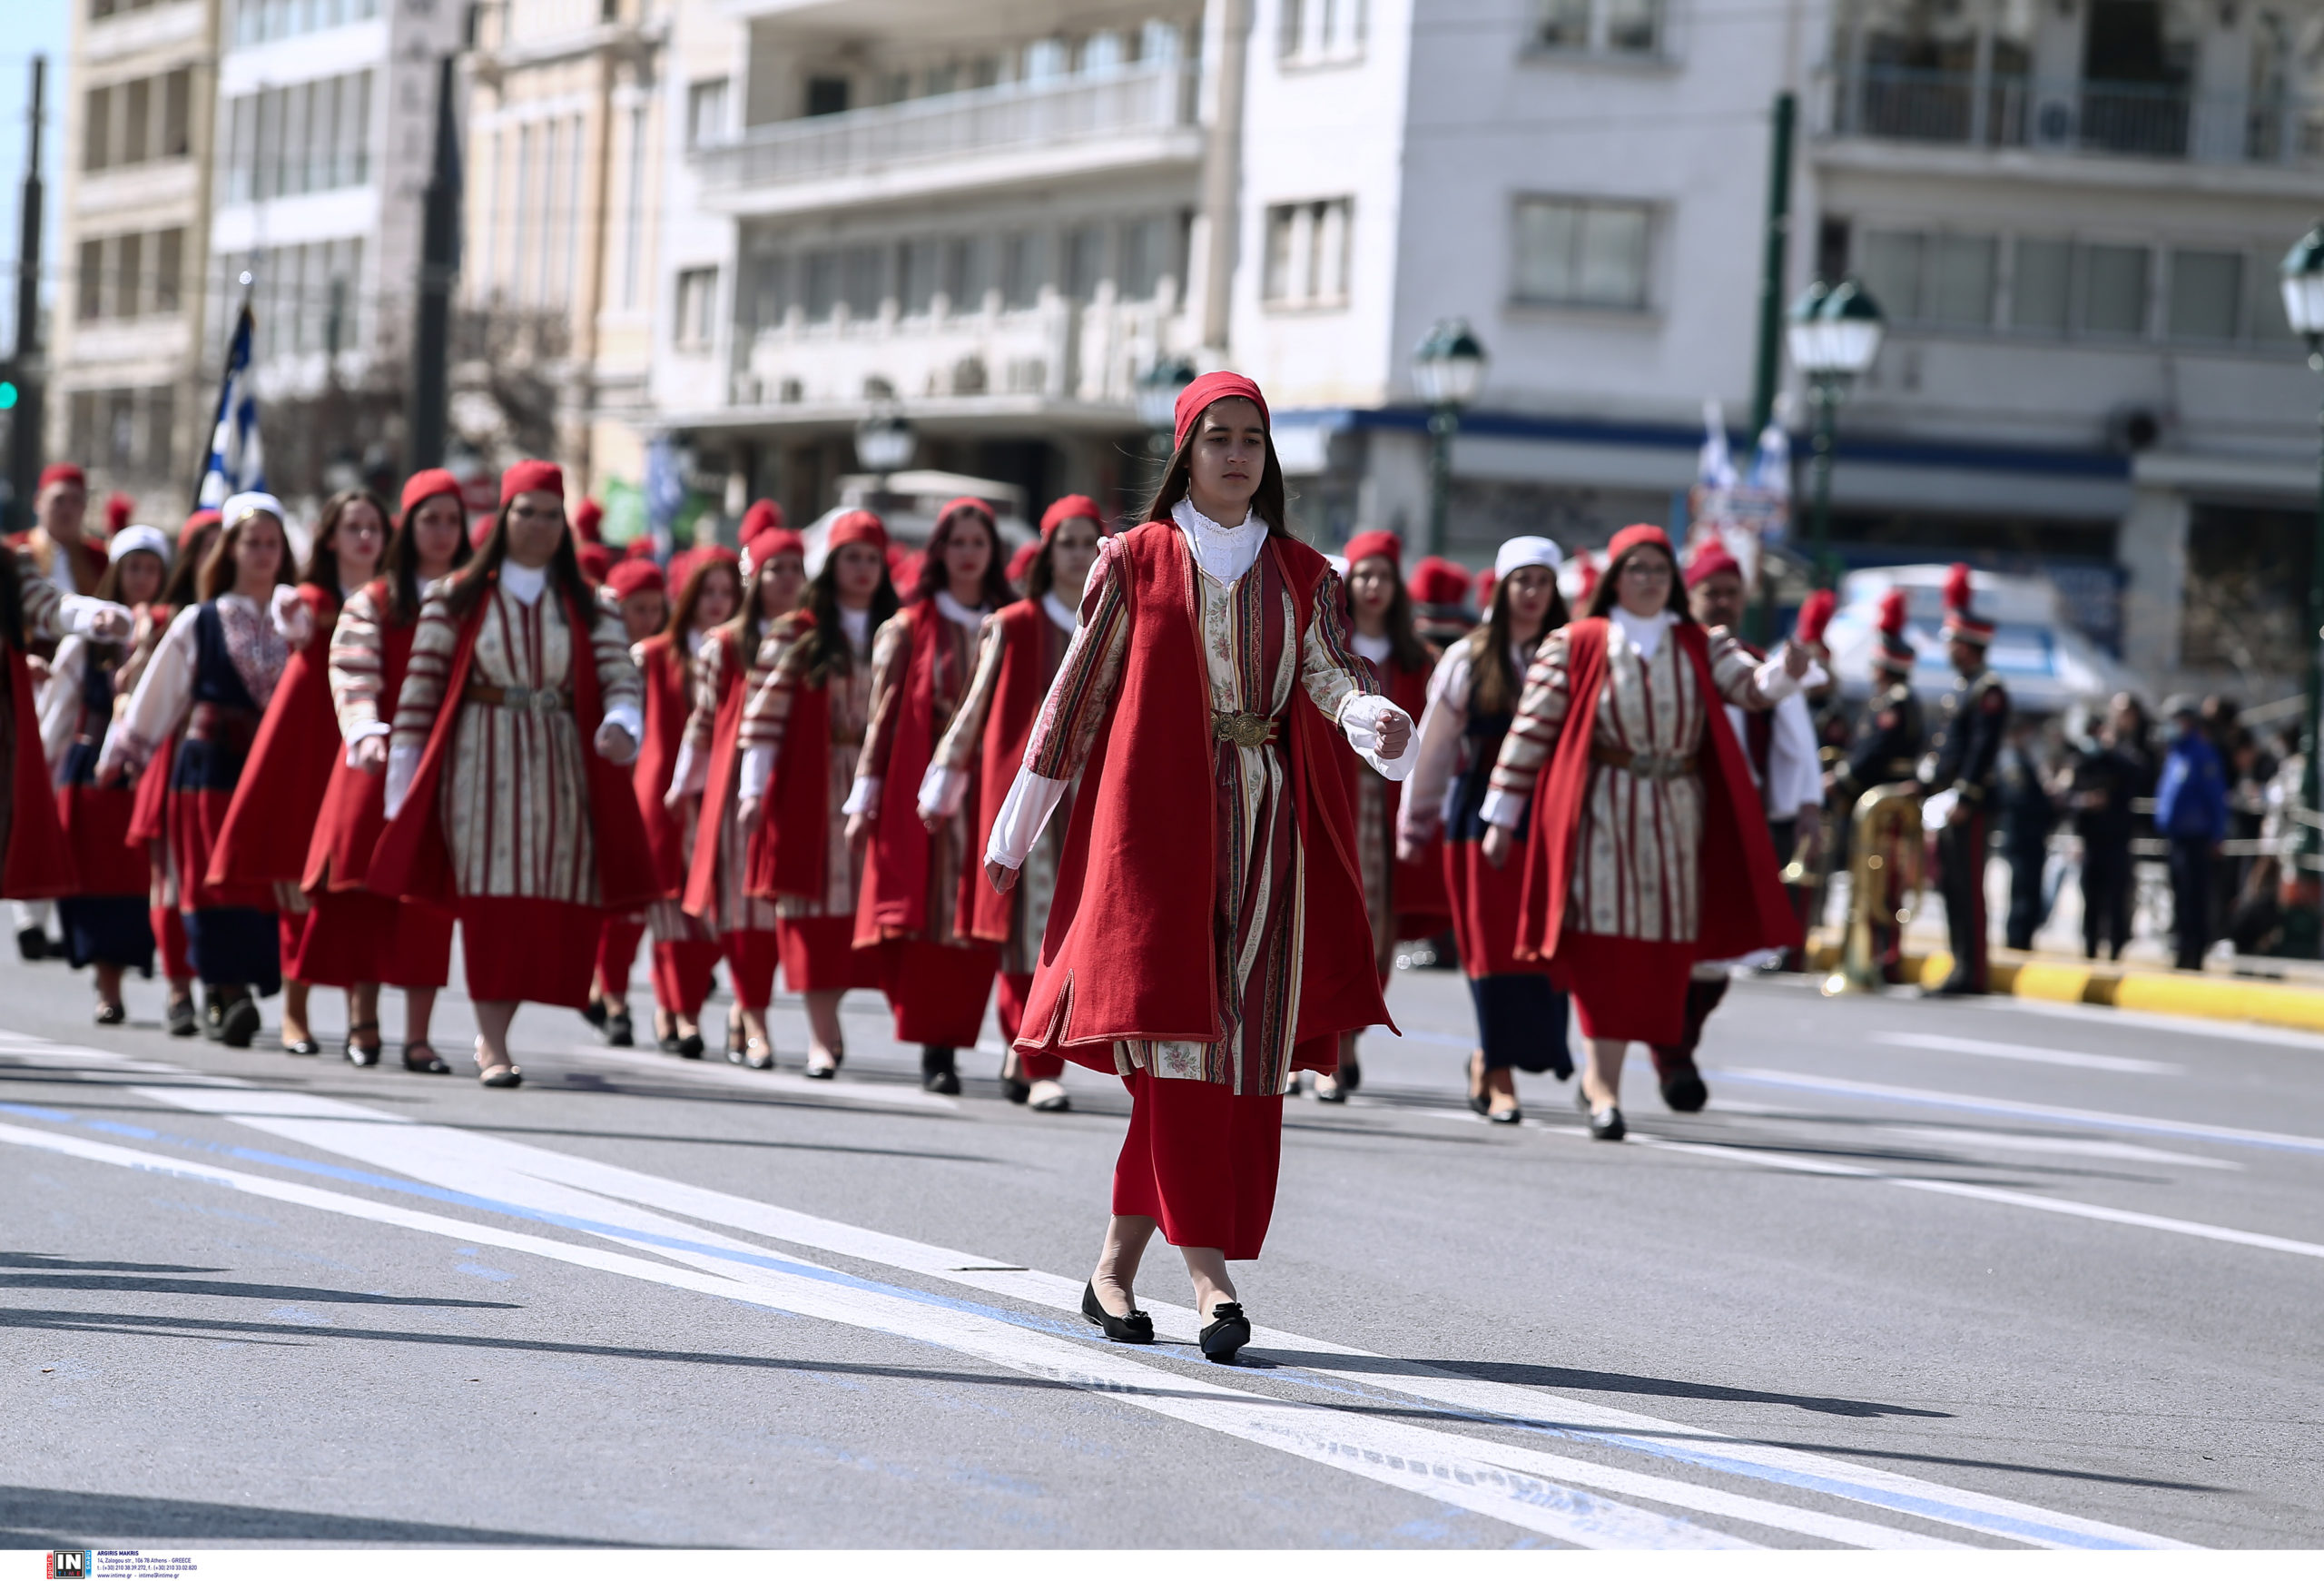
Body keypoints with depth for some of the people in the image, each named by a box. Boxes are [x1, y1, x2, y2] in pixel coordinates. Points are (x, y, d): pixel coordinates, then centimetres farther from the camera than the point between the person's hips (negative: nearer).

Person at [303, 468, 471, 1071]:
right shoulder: (373, 603, 6)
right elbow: (352, 677, -6)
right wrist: (366, 732, -24)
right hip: (378, 762, 0)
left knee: (429, 894, -4)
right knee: (366, 888, -1)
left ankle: (418, 1036, -2)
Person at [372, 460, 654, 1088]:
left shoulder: (584, 607, 10)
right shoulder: (457, 600, 4)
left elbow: (619, 675, -1)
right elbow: (420, 689, 2)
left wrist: (621, 723, -24)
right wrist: (400, 786, -3)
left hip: (558, 768, 3)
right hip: (481, 764, -3)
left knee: (549, 908, 0)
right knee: (492, 900, -10)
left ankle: (493, 1030, 16)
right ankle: (493, 1049, -10)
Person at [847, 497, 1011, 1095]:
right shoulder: (909, 630, 6)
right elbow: (883, 715, 4)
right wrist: (865, 798, -1)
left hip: (988, 791, 2)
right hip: (921, 791, -2)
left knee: (977, 921, -5)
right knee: (926, 912, -6)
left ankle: (950, 1039, 0)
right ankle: (932, 1046, -1)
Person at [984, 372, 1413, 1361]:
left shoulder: (1301, 575, 12)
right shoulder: (1138, 561, 5)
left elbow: (1332, 675, -4)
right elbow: (1079, 691, 6)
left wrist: (1378, 721, -27)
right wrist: (1016, 830, 6)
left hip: (1266, 828, 3)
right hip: (1156, 821, -3)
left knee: (1246, 1047, 0)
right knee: (1177, 1037, -11)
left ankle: (1120, 1261, 10)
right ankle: (1207, 1271, -16)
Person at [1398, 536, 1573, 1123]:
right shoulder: (1467, 660, 7)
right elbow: (1434, 746, 10)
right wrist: (1415, 824, 11)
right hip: (1481, 814, 0)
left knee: (1543, 946, -3)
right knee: (1495, 947, -4)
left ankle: (1490, 1059, 17)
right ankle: (1500, 1077, -2)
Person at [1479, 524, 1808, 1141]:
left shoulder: (1701, 647, 10)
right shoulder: (1575, 645, 2)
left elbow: (1752, 686, -5)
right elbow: (1531, 729, 2)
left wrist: (1786, 672, -29)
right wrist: (1501, 815, 0)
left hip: (1676, 816, 3)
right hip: (1600, 812, -3)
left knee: (1662, 947, 6)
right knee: (1606, 944, -10)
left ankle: (1601, 1070, 22)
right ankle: (1605, 1088, -9)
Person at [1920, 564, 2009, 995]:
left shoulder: (1989, 692, -10)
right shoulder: (1956, 692, 20)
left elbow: (1983, 748, -17)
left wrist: (1965, 799, -21)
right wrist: (1925, 792, 19)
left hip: (1970, 805, -10)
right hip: (1947, 805, 10)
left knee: (1968, 885, -9)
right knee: (1950, 884, 10)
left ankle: (1974, 972, -9)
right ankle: (1963, 968, 14)